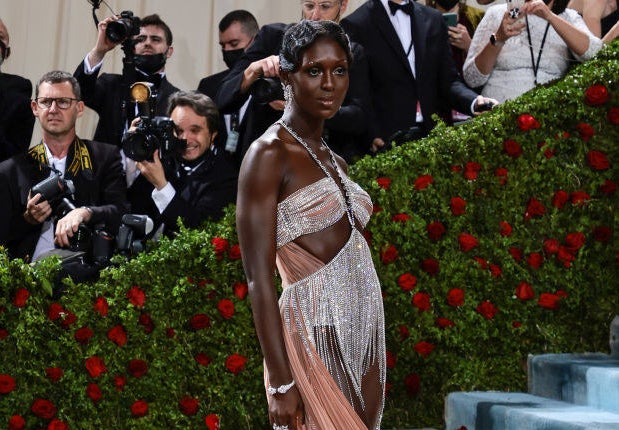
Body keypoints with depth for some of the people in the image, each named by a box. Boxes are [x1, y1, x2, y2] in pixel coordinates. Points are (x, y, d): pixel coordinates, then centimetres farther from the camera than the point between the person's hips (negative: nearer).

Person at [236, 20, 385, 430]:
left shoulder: (335, 162, 15)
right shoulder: (268, 155, -8)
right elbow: (259, 279, -13)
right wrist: (281, 383, -18)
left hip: (364, 335, 8)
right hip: (315, 339, -8)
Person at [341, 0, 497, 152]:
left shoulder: (434, 19, 12)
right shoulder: (355, 25, -4)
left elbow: (448, 80, 9)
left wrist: (475, 102, -10)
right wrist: (373, 135, -20)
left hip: (434, 135, 4)